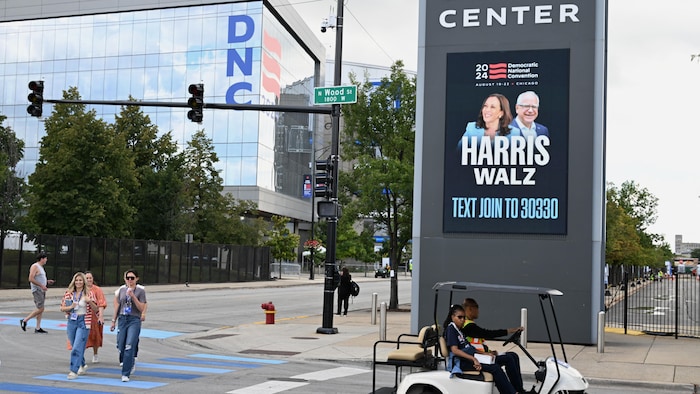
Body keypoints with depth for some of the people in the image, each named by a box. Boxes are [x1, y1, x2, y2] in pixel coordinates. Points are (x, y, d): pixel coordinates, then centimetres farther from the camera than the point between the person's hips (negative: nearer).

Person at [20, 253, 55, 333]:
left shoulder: (40, 267, 18)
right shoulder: (35, 266, -12)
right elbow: (31, 279, -21)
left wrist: (47, 281, 14)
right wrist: (42, 285, -22)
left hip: (42, 290, 10)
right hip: (37, 290, -10)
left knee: (40, 309, 7)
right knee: (40, 309, -13)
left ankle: (38, 328, 9)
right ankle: (24, 321, -3)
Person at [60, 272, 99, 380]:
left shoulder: (89, 293, -3)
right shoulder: (68, 293, 5)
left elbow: (95, 309, -2)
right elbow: (62, 308, 7)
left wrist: (90, 301, -21)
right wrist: (70, 307, -13)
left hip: (83, 322, -4)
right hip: (71, 321, 4)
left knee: (77, 347, -11)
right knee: (74, 346, 16)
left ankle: (74, 371, -8)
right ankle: (83, 365, 38)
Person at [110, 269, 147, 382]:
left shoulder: (140, 291, -2)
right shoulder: (122, 290, 10)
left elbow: (142, 308, -8)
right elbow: (117, 305, 17)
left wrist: (133, 296, -17)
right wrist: (114, 320, 17)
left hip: (134, 320, -4)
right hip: (122, 319, 4)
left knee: (129, 347, -12)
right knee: (120, 346, 7)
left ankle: (125, 374, -7)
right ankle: (128, 362, 38)